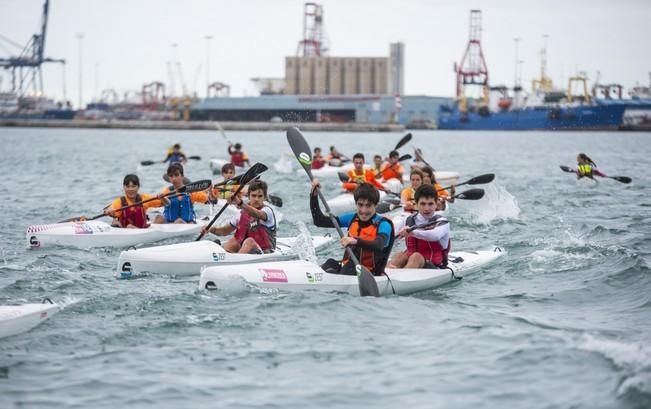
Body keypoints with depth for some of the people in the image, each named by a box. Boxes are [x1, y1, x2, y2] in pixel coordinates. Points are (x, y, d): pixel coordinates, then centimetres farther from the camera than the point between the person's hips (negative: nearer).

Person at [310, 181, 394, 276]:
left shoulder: (383, 225, -6)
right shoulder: (352, 219, 12)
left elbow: (379, 245, -28)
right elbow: (319, 221, 11)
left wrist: (355, 241, -45)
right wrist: (314, 195, 0)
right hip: (347, 267, 5)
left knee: (350, 267, -35)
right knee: (331, 263, -26)